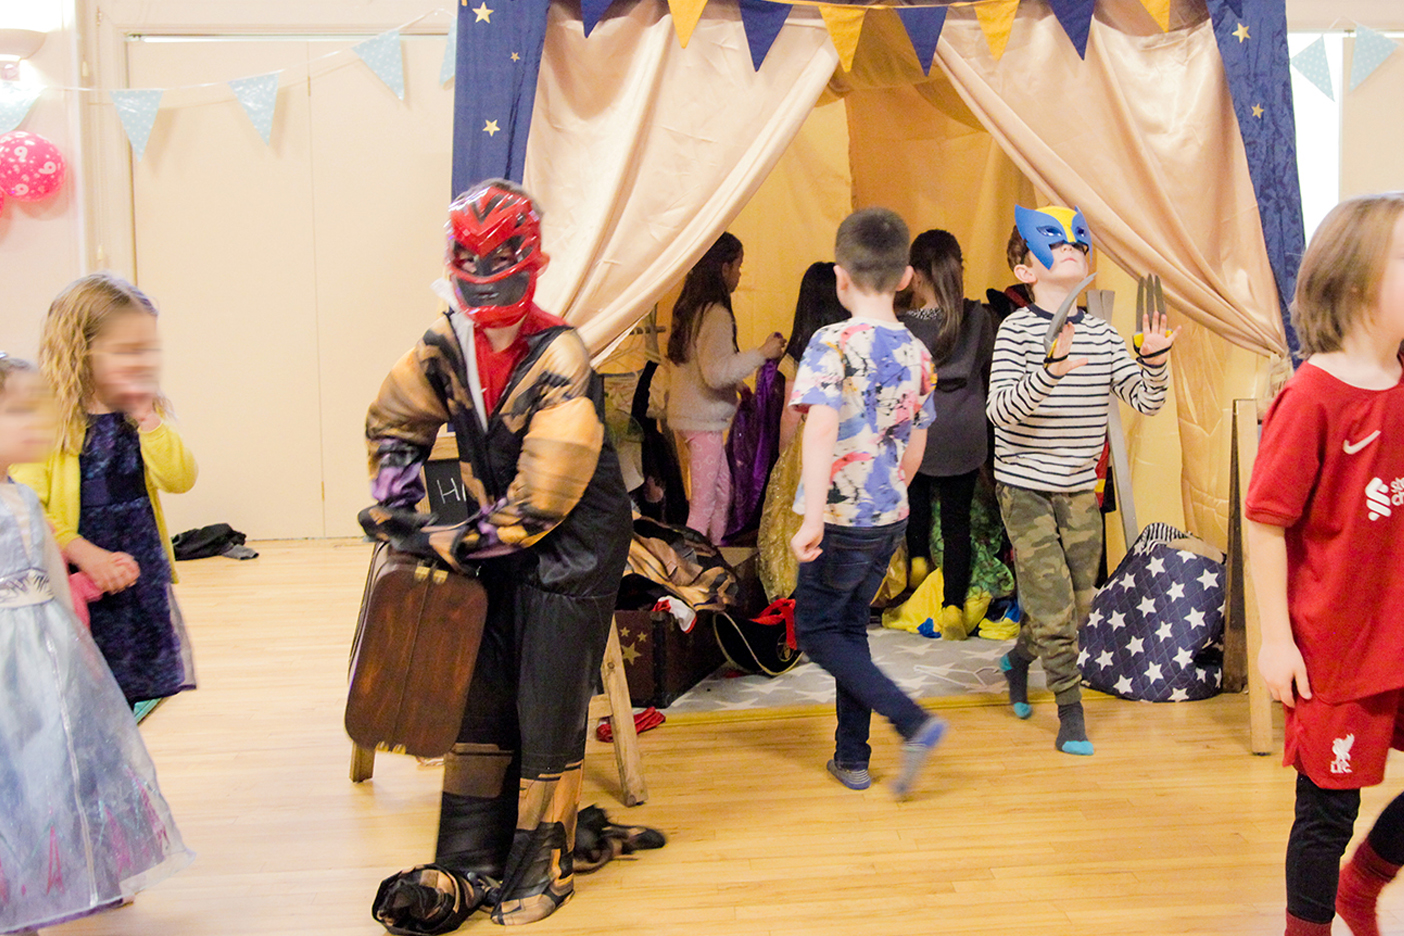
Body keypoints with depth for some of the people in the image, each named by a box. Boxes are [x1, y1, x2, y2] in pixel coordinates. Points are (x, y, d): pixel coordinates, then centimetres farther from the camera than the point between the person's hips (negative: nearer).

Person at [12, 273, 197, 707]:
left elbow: (180, 480, -7)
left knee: (124, 699, 16)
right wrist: (85, 554, -25)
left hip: (143, 584, 5)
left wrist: (147, 418, -15)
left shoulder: (147, 416, 5)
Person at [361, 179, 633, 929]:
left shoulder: (560, 366, -26)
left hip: (572, 547, -6)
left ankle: (540, 867, 18)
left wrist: (439, 544, -21)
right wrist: (396, 515, 2)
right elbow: (393, 424, 12)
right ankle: (468, 867, 20)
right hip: (498, 539, 7)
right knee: (478, 701, 10)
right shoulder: (449, 342, -6)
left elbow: (536, 507, -27)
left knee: (547, 715, 1)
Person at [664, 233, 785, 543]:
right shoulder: (715, 315, -19)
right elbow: (716, 372, -25)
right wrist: (761, 353, -18)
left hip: (691, 412, 10)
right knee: (703, 503, -3)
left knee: (723, 490, 19)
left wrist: (738, 385, 24)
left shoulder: (689, 308, 11)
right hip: (703, 419, -10)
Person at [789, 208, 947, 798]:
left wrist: (812, 518, -29)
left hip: (844, 516, -6)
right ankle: (852, 756, 24)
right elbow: (916, 446, 12)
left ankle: (914, 723, -5)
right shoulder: (916, 353, 4)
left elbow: (821, 429, -27)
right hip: (891, 515, 6)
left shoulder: (832, 343, -15)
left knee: (817, 630, 8)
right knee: (850, 626, 19)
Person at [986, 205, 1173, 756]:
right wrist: (1050, 372, -38)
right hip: (1025, 487, -5)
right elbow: (999, 410, -23)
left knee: (1078, 602, 11)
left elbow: (1146, 402, 4)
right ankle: (1071, 716, 5)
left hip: (1080, 488, 6)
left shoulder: (1102, 335, 4)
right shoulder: (1017, 330, -12)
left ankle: (1018, 658, 39)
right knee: (1052, 602, -8)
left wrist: (1154, 360, -15)